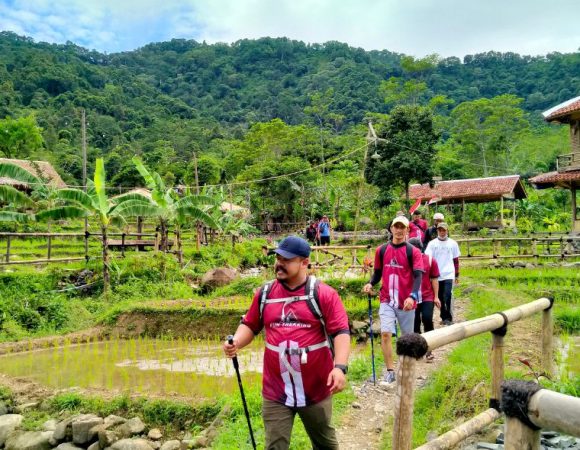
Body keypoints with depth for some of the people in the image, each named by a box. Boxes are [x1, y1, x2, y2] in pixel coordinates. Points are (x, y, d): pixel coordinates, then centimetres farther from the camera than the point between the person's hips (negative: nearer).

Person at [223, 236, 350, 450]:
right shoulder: (264, 293, 2)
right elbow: (249, 325, 10)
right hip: (275, 392, 2)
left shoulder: (324, 294, -10)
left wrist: (340, 367, -27)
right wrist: (236, 342, -11)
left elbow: (341, 332, -14)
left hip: (315, 389, -2)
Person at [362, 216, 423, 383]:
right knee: (385, 333, -11)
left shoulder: (413, 251, -5)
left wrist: (412, 296, -29)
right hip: (387, 300, 2)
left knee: (407, 336, 12)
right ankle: (390, 371, 0)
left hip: (406, 302, -1)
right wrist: (370, 284, -8)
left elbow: (418, 276, -14)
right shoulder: (381, 250, 4)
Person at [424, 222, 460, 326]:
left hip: (448, 275, -1)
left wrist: (457, 275, 12)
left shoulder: (453, 243, 5)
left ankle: (448, 318, 0)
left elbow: (456, 260, 11)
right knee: (440, 298, 9)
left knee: (447, 297, -12)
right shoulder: (432, 243, 3)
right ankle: (444, 317, 23)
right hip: (436, 275, 1)